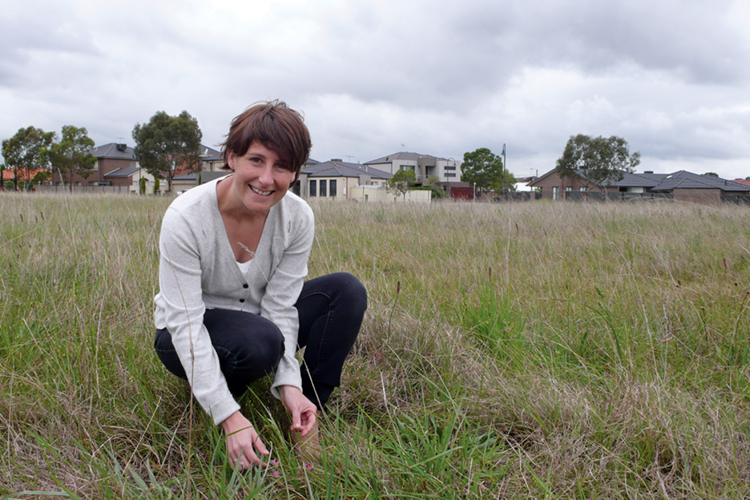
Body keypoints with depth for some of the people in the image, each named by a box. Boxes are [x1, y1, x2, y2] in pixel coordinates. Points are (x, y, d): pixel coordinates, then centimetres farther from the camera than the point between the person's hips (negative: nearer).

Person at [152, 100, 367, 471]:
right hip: (187, 340, -4)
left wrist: (289, 383, -28)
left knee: (347, 290, -16)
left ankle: (310, 411, -9)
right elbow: (185, 323, -28)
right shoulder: (185, 218, -28)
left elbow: (280, 307, -14)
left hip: (260, 322, 4)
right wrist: (230, 417, -35)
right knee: (260, 339, -37)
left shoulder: (298, 218, -16)